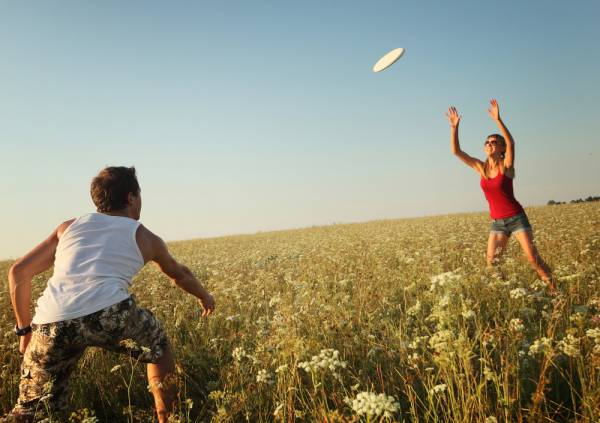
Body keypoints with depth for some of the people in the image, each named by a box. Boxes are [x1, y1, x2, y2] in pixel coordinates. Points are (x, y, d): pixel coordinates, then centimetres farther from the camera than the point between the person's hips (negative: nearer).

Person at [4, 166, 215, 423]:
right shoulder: (144, 237, 22)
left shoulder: (69, 226, 26)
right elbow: (179, 274, 39)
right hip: (108, 314, -2)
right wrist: (204, 296, 57)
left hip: (50, 325, 3)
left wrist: (24, 327, 32)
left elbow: (18, 272, 23)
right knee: (158, 347, 28)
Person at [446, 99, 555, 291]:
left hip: (517, 218, -4)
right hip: (497, 222, 5)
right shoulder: (481, 167, 3)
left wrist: (498, 120, -39)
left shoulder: (507, 165, -10)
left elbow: (511, 143, -30)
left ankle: (554, 290, 9)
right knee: (491, 262, -4)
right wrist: (454, 127, -11)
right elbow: (456, 151, -1)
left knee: (533, 258, -8)